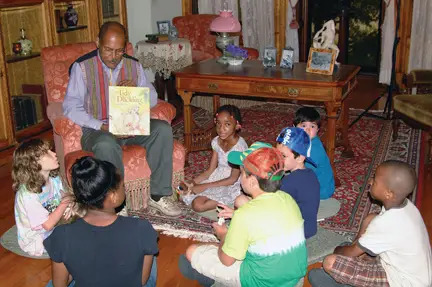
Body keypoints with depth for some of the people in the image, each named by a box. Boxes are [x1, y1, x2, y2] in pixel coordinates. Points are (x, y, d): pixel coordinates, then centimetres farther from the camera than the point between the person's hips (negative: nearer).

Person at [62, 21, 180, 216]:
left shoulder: (134, 66, 9)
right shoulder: (82, 67, -5)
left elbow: (153, 100, 11)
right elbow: (71, 107, -11)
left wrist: (136, 89, -13)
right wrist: (102, 126, -23)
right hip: (97, 129, -4)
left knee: (163, 129, -23)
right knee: (107, 145, -39)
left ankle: (158, 195, -17)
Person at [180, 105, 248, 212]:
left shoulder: (239, 146, -22)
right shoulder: (216, 142, -1)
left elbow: (233, 179, -20)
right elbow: (210, 170, 4)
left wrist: (205, 186, -21)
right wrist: (193, 182, -13)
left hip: (231, 187, -7)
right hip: (217, 178, 7)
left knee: (198, 205, -23)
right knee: (183, 195, -4)